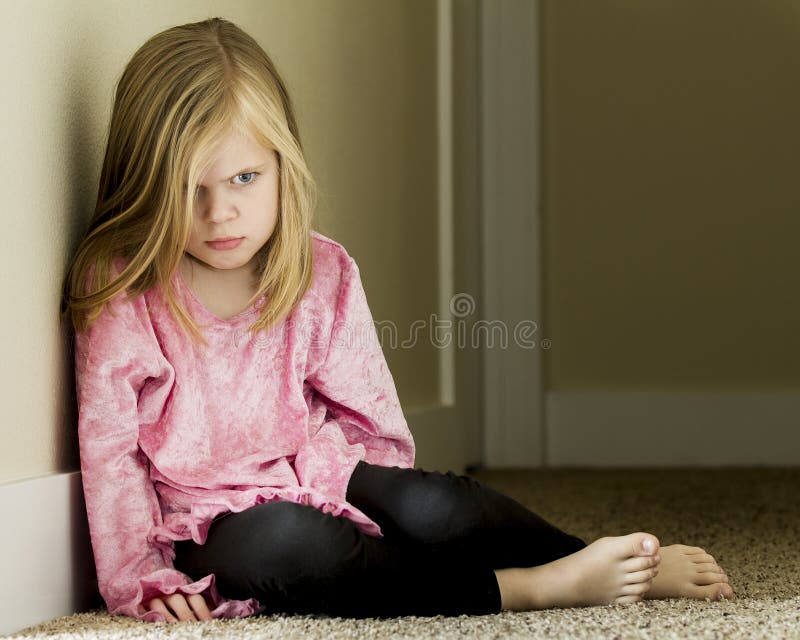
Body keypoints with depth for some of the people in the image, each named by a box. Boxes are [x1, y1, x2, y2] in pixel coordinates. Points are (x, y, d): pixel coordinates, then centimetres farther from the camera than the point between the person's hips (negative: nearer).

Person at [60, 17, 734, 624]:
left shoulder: (324, 274, -1)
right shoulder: (118, 288, -10)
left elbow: (372, 422, 5)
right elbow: (109, 446, -10)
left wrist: (322, 465, -13)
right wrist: (144, 578, -18)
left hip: (309, 481, 3)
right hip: (206, 522, -3)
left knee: (425, 505, -28)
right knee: (279, 544, -37)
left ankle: (633, 566, -19)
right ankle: (521, 589, -34)